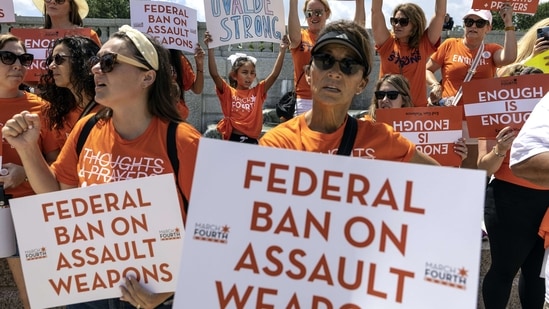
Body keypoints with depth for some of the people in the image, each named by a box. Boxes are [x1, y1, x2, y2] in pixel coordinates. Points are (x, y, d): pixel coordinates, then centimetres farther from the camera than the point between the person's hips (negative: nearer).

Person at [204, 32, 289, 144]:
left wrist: (282, 51, -7)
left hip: (252, 141, 2)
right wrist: (210, 49, -18)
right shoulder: (228, 92, 1)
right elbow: (214, 74, -12)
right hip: (232, 139, -2)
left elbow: (274, 74, 0)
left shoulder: (258, 91, 7)